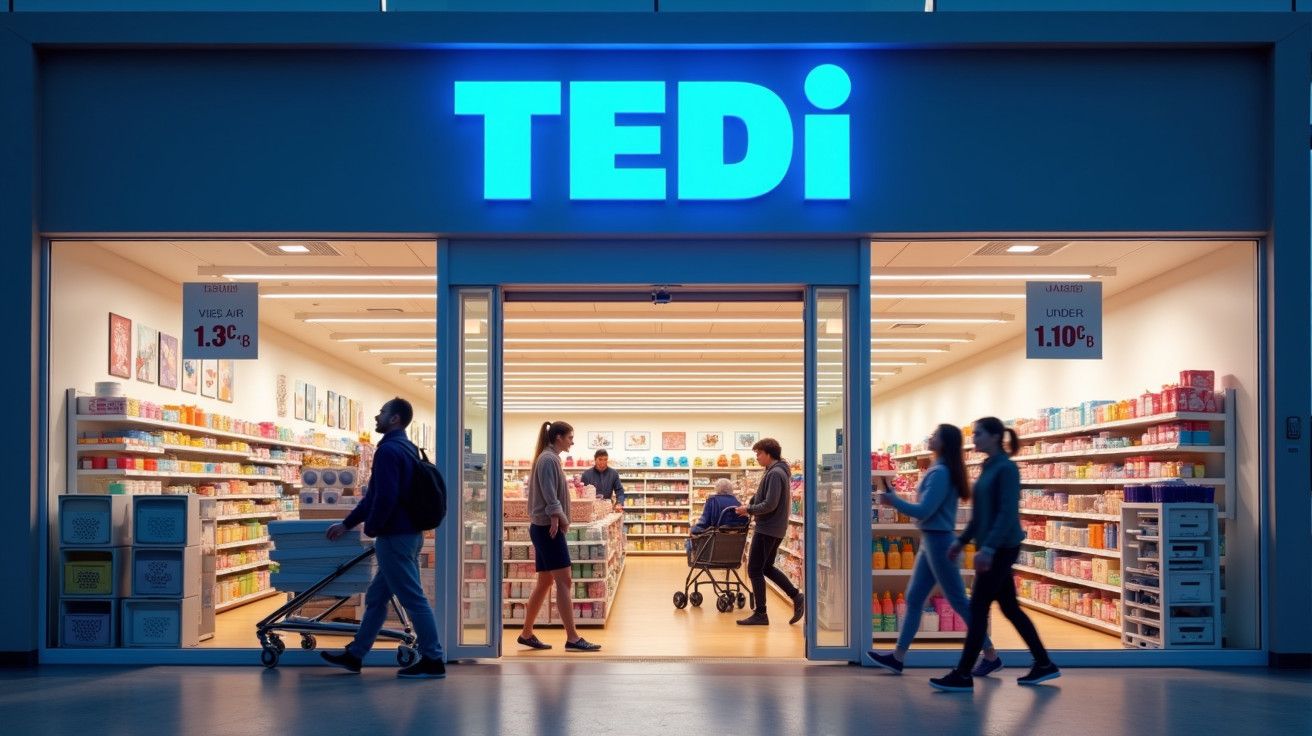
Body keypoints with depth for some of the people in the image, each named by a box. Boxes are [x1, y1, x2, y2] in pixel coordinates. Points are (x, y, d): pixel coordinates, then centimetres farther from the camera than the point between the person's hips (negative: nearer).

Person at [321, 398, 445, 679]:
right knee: (376, 598, 16)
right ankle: (354, 655, 25)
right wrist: (347, 523, 24)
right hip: (409, 534, 10)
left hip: (395, 538, -10)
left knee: (413, 599, -4)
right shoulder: (407, 448, 16)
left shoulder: (389, 450, -16)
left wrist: (371, 529, -10)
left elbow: (385, 498, -26)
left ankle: (433, 661, 1)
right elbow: (375, 495, 21)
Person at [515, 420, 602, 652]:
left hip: (544, 528, 10)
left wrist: (558, 519, -2)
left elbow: (552, 494, 13)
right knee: (564, 582, -11)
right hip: (549, 528, -10)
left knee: (545, 583, 13)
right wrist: (560, 518, -17)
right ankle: (572, 638, -13)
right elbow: (550, 496, -18)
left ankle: (527, 633, 19)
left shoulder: (549, 458, 18)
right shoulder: (549, 459, -12)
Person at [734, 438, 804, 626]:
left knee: (754, 570, -3)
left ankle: (760, 614, 0)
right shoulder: (779, 471, 15)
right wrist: (750, 505, 7)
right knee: (767, 567, 19)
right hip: (776, 528, 10)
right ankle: (797, 597, 14)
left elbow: (770, 505, -23)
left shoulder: (775, 473, -17)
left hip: (767, 528, -10)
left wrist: (749, 510, -11)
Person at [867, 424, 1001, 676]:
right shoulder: (939, 470, 13)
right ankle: (897, 657, 15)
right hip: (931, 541, 10)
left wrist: (893, 500, -10)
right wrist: (896, 499, 12)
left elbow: (924, 511, -21)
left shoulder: (940, 473, -18)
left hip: (938, 541, -10)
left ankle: (991, 656, 5)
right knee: (913, 599, 11)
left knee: (958, 601, -3)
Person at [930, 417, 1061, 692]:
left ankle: (963, 676, -4)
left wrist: (988, 548, -27)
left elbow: (1008, 513, -21)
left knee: (978, 608, -7)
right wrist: (962, 540, 19)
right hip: (994, 548, 9)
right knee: (1009, 608, 12)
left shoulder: (1006, 468, -14)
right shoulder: (988, 467, 13)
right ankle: (1044, 664, 20)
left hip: (1002, 548, -9)